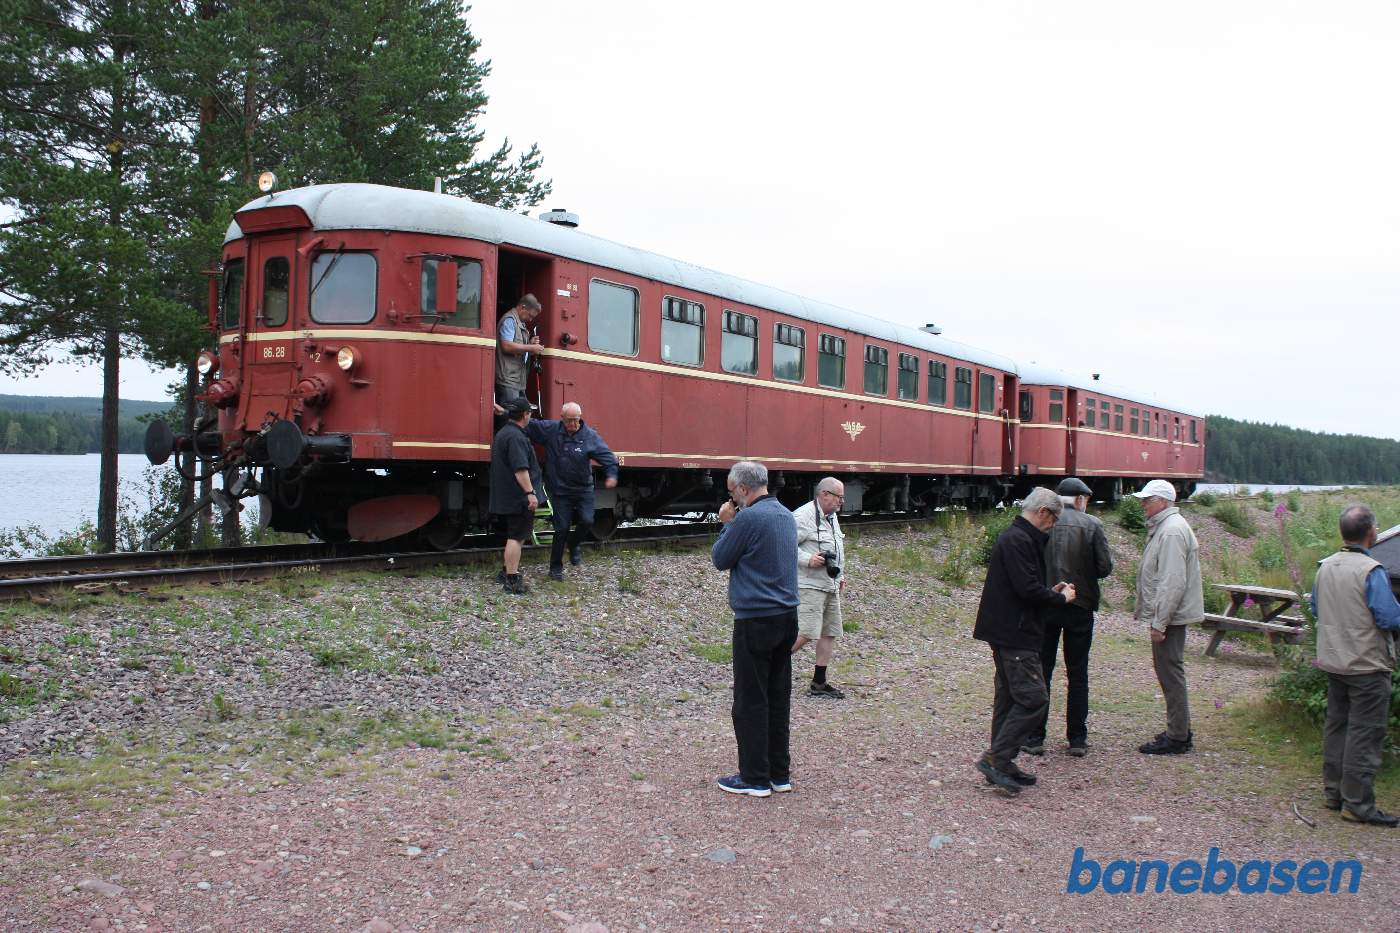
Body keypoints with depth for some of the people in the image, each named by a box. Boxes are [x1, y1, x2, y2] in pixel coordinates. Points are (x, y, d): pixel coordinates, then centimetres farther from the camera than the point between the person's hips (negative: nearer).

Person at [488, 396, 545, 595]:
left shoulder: (502, 433, 16)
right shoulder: (516, 437, -19)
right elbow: (520, 469, -27)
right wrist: (530, 492, -28)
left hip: (506, 497, 10)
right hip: (519, 496, -10)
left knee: (515, 535, 21)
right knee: (516, 536, -7)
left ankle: (509, 570, 30)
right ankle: (512, 580, -7)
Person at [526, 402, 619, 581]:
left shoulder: (590, 436, -8)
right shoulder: (550, 430, -7)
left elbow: (607, 456, -11)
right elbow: (526, 426, -3)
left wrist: (612, 474, -27)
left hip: (583, 490, 1)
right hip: (560, 491, -1)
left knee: (587, 521, -11)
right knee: (562, 529, 1)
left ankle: (573, 546, 23)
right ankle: (555, 567, 17)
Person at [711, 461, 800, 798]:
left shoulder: (748, 518, -17)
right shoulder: (786, 515, 10)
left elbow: (720, 560, -7)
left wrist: (727, 523, 4)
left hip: (756, 620, -8)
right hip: (787, 617, 8)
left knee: (750, 701, 1)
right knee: (778, 698, 13)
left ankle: (755, 778, 7)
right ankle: (779, 773, 20)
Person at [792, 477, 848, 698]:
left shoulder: (832, 517, 16)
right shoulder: (803, 516, -15)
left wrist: (840, 575, 24)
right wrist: (808, 560, -25)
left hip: (830, 586, 10)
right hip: (809, 586, -10)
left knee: (830, 633, 9)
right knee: (805, 633, -15)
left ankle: (819, 684, 16)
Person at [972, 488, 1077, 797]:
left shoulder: (1017, 538, 17)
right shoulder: (1018, 541, -17)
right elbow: (1028, 589, -23)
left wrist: (1052, 591, 13)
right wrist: (1061, 598, -7)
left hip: (1007, 633, 11)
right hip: (1014, 635, -11)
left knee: (1009, 698, 13)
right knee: (1033, 698, -10)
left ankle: (1001, 766, 18)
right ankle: (996, 758, -10)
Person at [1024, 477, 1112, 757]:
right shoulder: (1092, 525, -7)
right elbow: (1105, 567, -8)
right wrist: (1083, 574, 11)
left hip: (1043, 605, 1)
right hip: (1080, 605, 0)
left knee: (1040, 671, 9)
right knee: (1078, 674, 11)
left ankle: (1035, 737, 11)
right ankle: (1077, 739, 15)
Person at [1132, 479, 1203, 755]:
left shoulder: (1172, 531, -18)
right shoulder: (1164, 527, 16)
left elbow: (1173, 582, -24)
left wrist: (1159, 622, -23)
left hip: (1170, 617, -11)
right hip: (1168, 615, 11)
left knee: (1171, 673, -5)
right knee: (1169, 672, 17)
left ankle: (1177, 738, 2)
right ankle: (1179, 731, 26)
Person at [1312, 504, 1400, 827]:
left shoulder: (1325, 567, 3)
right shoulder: (1371, 571, -20)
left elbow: (1315, 609, 13)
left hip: (1333, 662, 7)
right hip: (1367, 665, -7)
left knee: (1336, 725, 16)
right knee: (1365, 733, -1)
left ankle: (1333, 792, 24)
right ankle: (1357, 803, 3)